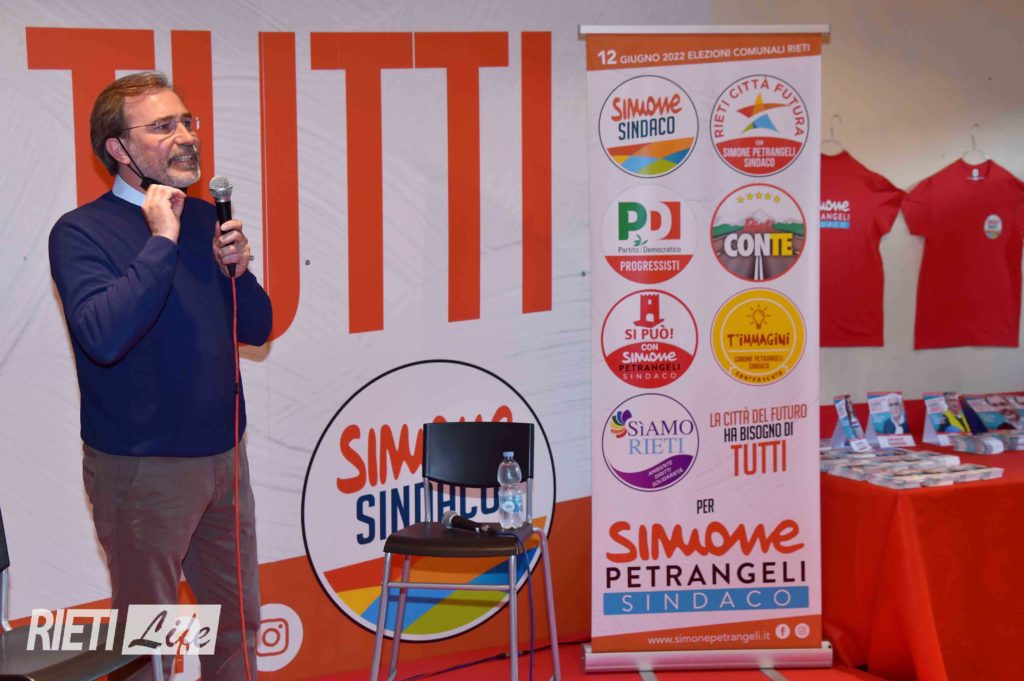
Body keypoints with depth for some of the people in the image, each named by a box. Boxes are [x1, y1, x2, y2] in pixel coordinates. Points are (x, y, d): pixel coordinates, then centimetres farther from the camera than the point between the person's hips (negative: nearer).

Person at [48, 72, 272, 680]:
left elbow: (258, 328, 11)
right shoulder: (81, 233, -13)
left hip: (222, 453, 6)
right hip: (142, 467, -6)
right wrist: (163, 241, -25)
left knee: (238, 620, 17)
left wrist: (237, 270, -8)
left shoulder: (204, 218, 7)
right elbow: (103, 334, -29)